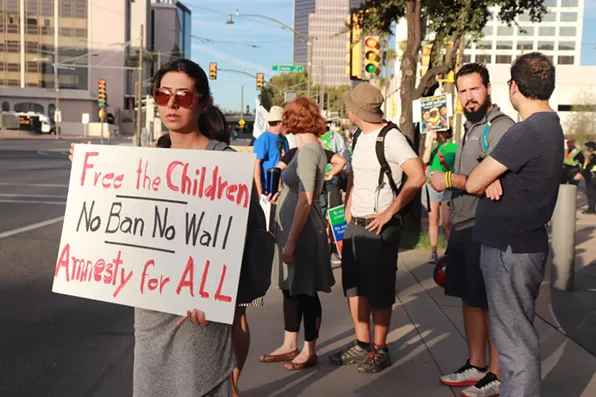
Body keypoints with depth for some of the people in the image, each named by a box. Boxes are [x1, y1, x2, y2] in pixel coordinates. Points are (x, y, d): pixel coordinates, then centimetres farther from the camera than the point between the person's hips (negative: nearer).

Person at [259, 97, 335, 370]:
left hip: (302, 231, -10)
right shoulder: (312, 148, 11)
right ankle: (290, 346, 27)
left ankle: (309, 351, 15)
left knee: (306, 291, 2)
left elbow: (305, 201, -23)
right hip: (293, 228, 10)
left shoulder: (308, 151, -18)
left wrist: (291, 240, -23)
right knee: (291, 288, 15)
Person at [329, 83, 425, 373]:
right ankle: (362, 344, 27)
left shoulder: (390, 137, -15)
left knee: (378, 292, 2)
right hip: (354, 226, 9)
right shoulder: (360, 138, 12)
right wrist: (347, 214, 15)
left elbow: (417, 176, -26)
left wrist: (389, 213, -21)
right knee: (354, 287, 14)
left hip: (379, 227, -9)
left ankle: (379, 350, 16)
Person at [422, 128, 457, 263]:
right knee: (433, 220, 3)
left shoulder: (454, 148, 3)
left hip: (448, 187, -2)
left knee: (447, 222, -4)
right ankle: (434, 252, 7)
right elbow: (425, 160, -8)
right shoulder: (432, 146, 9)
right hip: (432, 185, 3)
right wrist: (431, 142, -11)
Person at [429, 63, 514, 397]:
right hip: (462, 228, 9)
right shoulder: (471, 128, 15)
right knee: (470, 299, 16)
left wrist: (449, 180, -16)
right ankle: (476, 366, 30)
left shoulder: (501, 127, -15)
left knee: (491, 305, 2)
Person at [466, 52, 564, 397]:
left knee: (515, 341, 0)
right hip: (526, 243, 10)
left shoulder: (526, 133, -21)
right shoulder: (551, 126, 11)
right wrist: (492, 180, -10)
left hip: (510, 249, -10)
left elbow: (474, 183, -16)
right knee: (520, 334, 21)